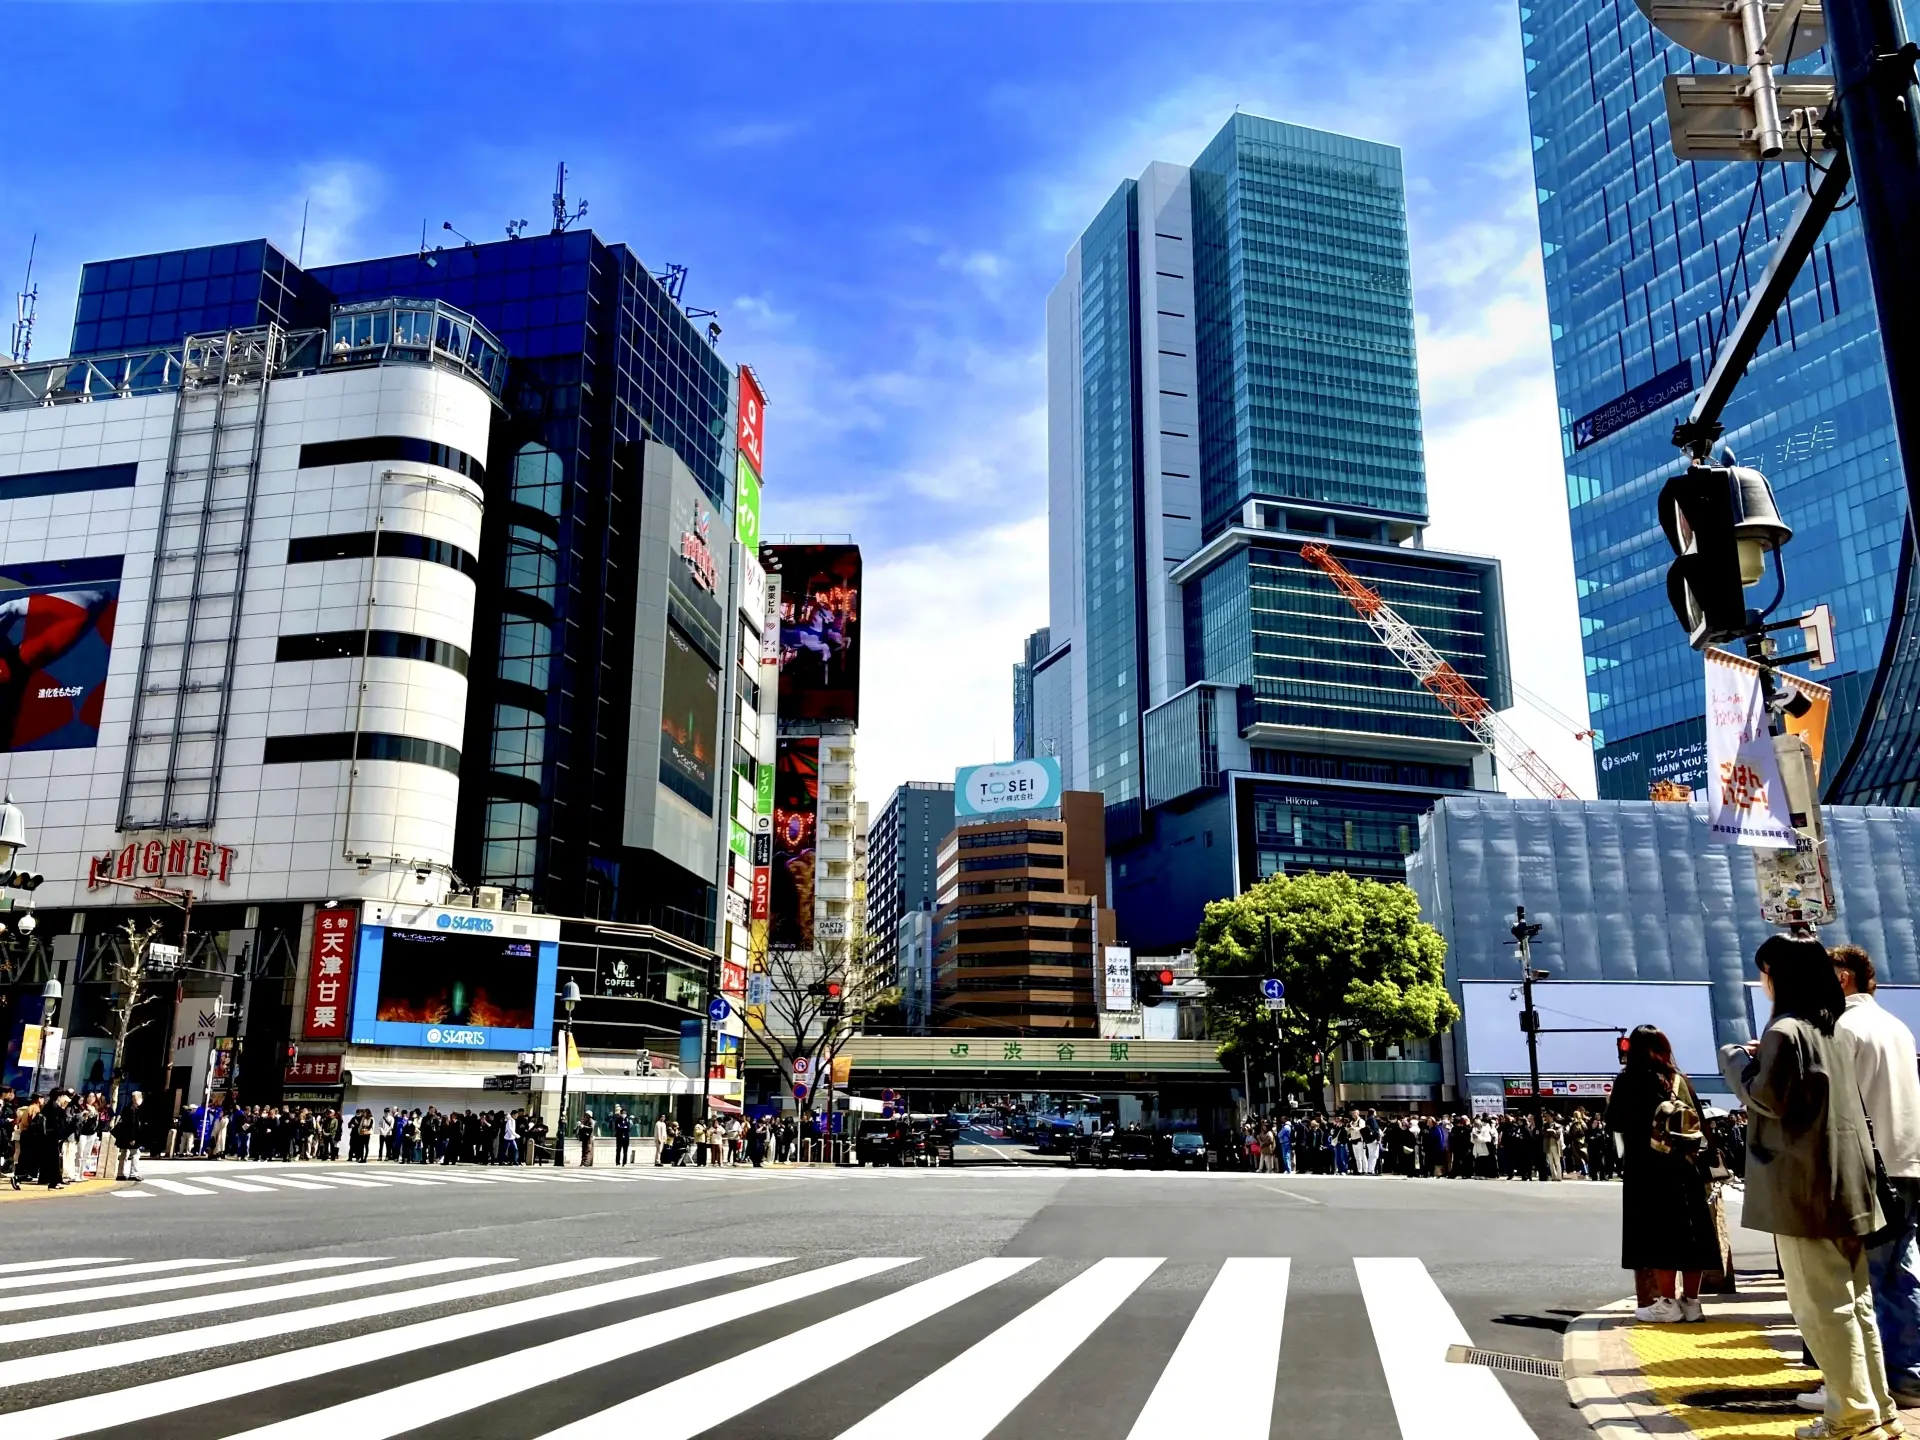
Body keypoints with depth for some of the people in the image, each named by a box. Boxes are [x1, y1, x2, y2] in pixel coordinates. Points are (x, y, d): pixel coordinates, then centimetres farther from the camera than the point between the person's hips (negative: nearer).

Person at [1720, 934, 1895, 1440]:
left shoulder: (1785, 1030, -15)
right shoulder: (1829, 1029, 14)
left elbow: (1767, 1099, -15)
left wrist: (1735, 1058, -2)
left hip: (1805, 1184, -9)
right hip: (1842, 1180, 9)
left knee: (1820, 1304, -2)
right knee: (1854, 1299, 15)